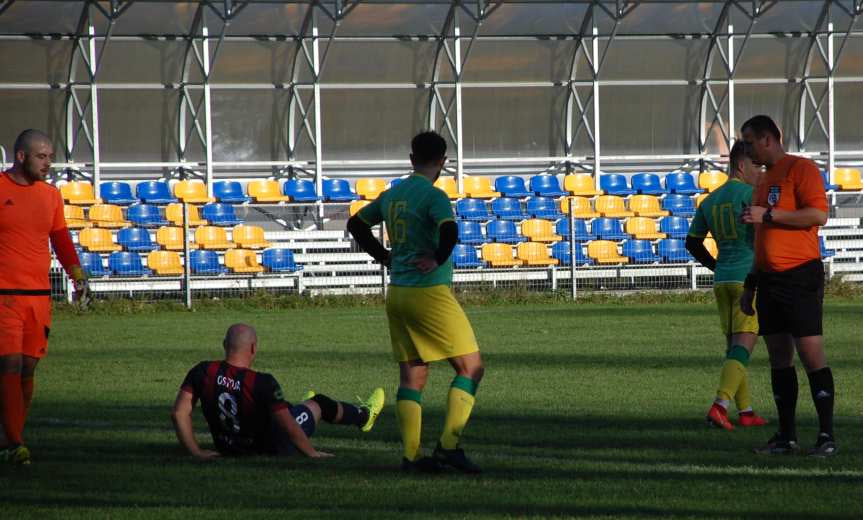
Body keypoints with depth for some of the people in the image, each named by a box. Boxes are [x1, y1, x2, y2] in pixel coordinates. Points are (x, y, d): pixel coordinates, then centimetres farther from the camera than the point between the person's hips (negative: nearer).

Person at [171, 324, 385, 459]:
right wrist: (312, 453, -11)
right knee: (317, 404, 23)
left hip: (227, 448, 5)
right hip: (272, 449, -5)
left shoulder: (202, 373, -19)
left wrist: (196, 451, -10)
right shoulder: (262, 383, -32)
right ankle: (363, 416, 54)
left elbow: (179, 413, -20)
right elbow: (288, 427, -27)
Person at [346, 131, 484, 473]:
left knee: (412, 376, 10)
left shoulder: (391, 195, 11)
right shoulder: (434, 196, -12)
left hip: (397, 293, 8)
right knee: (470, 367, -1)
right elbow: (449, 230, -30)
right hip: (430, 292, -8)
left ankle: (412, 455, 5)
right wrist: (439, 259, -14)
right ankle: (449, 444, -10)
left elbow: (356, 223, 23)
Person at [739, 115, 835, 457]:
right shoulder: (764, 181, 22)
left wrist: (768, 215, -18)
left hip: (799, 275, -9)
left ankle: (826, 436, -11)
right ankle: (786, 437, 10)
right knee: (779, 356, 7)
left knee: (810, 352, -11)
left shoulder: (801, 169, -5)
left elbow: (818, 214, -19)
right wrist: (750, 286, 24)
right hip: (769, 279, 9)